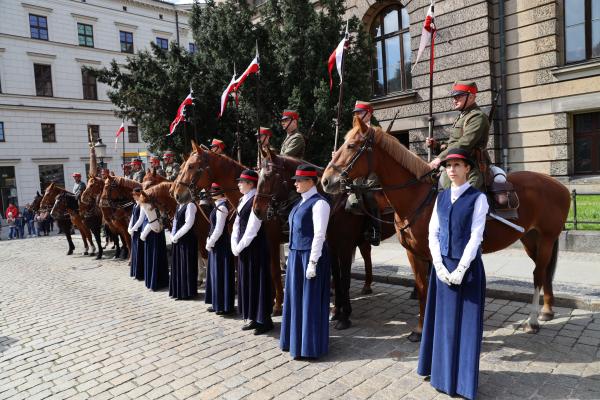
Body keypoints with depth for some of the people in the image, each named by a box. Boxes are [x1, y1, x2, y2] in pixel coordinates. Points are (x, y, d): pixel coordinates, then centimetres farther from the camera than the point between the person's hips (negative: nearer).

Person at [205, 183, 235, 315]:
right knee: (216, 272, 16)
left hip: (220, 244, -10)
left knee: (221, 273, -1)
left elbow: (218, 229, -21)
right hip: (216, 244, 10)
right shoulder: (219, 205, 12)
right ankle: (217, 303, 28)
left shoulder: (221, 207, -18)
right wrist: (210, 241, 12)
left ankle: (225, 306, 9)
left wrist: (210, 243, -14)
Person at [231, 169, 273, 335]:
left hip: (256, 247, -9)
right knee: (247, 281, 14)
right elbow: (237, 223, 12)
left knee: (258, 281, 1)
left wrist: (239, 247, -14)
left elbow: (252, 229, -20)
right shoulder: (243, 200, 11)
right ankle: (254, 318, 27)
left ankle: (265, 321, 14)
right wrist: (235, 245, 1)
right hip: (244, 248, 9)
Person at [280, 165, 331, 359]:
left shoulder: (319, 203, -14)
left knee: (310, 300, 3)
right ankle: (297, 339, 35)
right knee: (295, 298, 18)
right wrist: (293, 256, 16)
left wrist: (312, 262, -22)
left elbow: (319, 235, -19)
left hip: (310, 256, -9)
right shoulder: (302, 202, 13)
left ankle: (310, 346, 18)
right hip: (295, 255, 9)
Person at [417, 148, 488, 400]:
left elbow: (475, 237, -12)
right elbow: (433, 233, 4)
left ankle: (463, 379, 20)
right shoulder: (441, 197, 7)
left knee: (465, 322, 5)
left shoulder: (477, 198, -7)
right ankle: (442, 371, 31)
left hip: (467, 266, -5)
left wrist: (460, 270, -16)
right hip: (442, 265, 5)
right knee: (443, 320, 14)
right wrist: (440, 266, -7)